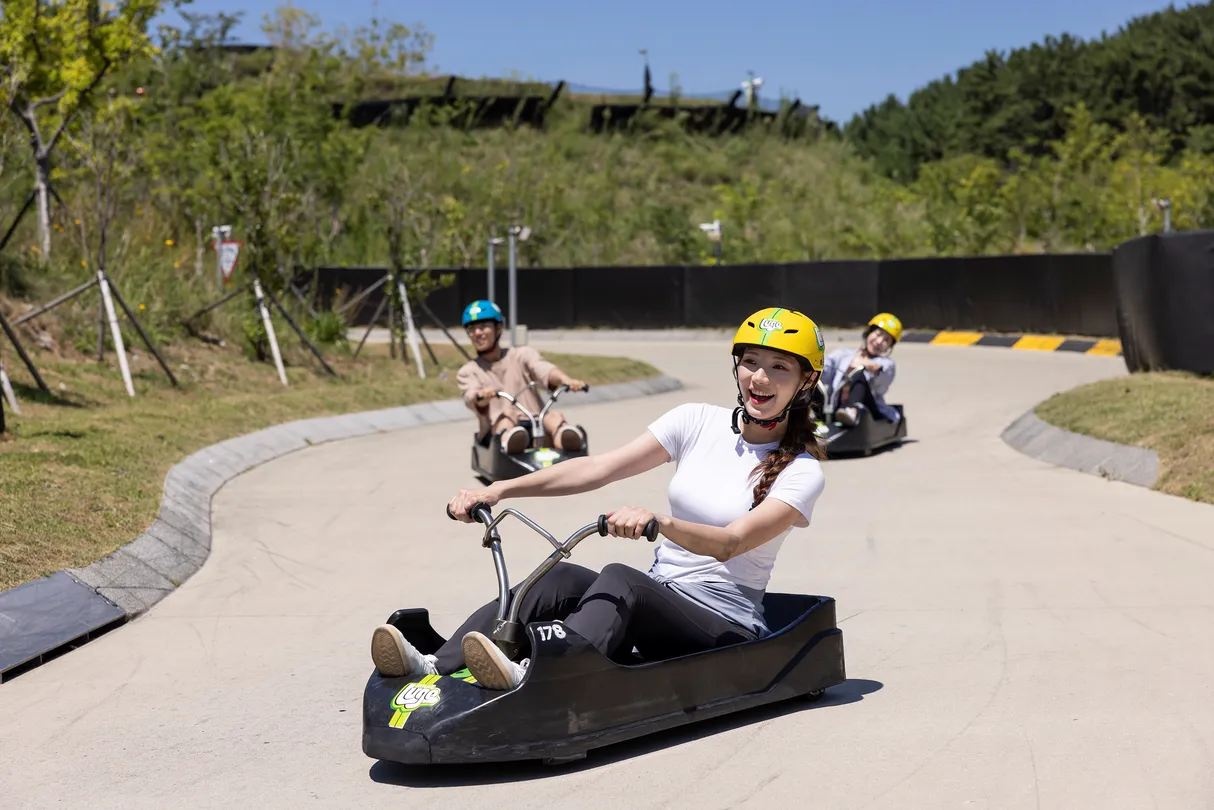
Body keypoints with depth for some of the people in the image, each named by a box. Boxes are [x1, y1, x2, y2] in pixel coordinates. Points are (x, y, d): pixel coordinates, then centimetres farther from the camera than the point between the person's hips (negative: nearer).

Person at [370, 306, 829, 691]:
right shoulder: (699, 422, 7)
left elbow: (731, 543, -23)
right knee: (559, 579, -25)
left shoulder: (802, 472, -6)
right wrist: (498, 490, -12)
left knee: (620, 579, -34)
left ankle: (527, 680, -59)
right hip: (657, 600, 5)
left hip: (726, 630, -5)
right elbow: (598, 468, -2)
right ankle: (434, 669, -40)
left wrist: (658, 522, -43)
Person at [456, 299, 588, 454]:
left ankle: (564, 436, -65)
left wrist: (566, 380, -28)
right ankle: (508, 440, -67)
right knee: (507, 413, -32)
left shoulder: (521, 354, 19)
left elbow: (545, 370, -4)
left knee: (555, 416, -29)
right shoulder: (468, 372, 17)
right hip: (497, 431, -1)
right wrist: (481, 396, -33)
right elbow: (471, 399, -7)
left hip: (534, 428, 1)